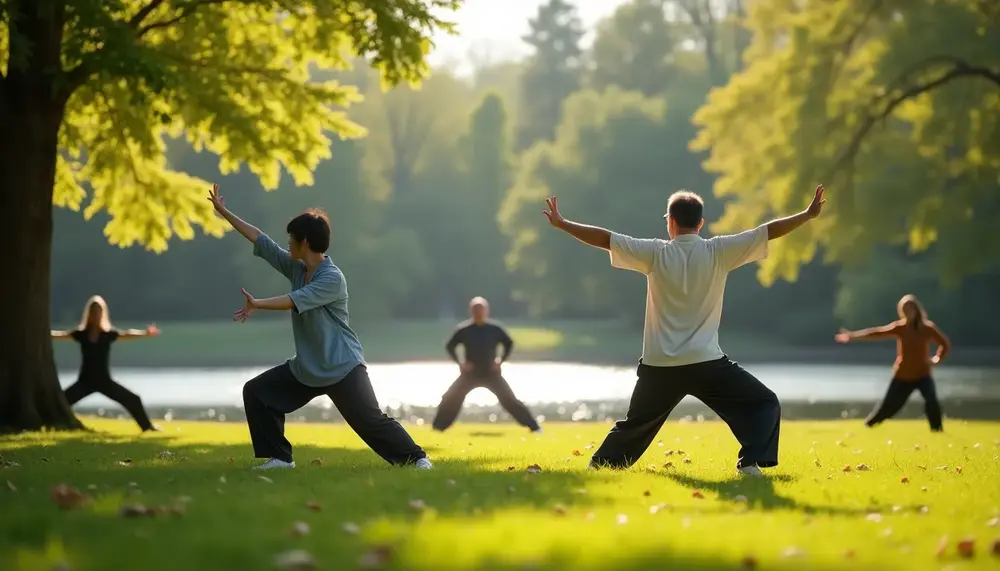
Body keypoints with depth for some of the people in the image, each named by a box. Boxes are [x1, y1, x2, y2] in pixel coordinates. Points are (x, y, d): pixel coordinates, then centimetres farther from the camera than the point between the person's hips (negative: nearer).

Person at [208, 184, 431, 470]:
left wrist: (257, 304, -41)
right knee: (256, 392, 7)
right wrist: (224, 212, 6)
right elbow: (261, 240, 5)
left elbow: (296, 300, -32)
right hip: (306, 368, 8)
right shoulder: (296, 268, 2)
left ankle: (415, 458, -1)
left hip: (342, 368, -8)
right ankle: (279, 457, 10)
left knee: (370, 420, -13)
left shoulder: (332, 279, -20)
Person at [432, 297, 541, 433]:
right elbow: (450, 346, 3)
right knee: (450, 399, -7)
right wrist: (459, 362, -10)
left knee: (509, 400, -9)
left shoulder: (495, 328, -8)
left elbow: (509, 344, 6)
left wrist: (501, 359, -7)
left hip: (491, 374, -1)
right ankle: (438, 429, 8)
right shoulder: (463, 329, -9)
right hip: (470, 374, 1)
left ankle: (534, 427, -4)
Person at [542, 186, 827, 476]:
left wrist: (562, 223, 9)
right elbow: (768, 231, -2)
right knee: (764, 403, 6)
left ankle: (600, 465, 27)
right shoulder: (717, 251, -4)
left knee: (636, 422, 24)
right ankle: (751, 462, -13)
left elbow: (605, 238, 0)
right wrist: (809, 214, 6)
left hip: (659, 366, 3)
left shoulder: (655, 253, -1)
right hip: (705, 362, -3)